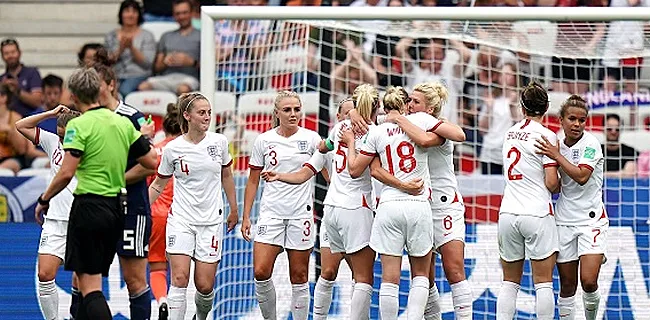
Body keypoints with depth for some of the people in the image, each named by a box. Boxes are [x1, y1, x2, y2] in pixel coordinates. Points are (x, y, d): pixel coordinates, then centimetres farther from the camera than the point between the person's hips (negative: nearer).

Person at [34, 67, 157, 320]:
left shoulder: (79, 125, -11)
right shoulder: (123, 123, 7)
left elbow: (66, 173, -17)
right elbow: (151, 162, 10)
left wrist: (44, 199, -2)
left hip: (89, 206, -7)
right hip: (116, 208, 7)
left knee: (90, 286, -7)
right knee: (92, 280, 17)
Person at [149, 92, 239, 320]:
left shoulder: (219, 142, 0)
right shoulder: (172, 149, -5)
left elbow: (226, 176, 15)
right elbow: (158, 184, 8)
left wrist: (233, 210, 19)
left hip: (211, 221, 1)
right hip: (181, 220, -1)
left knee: (205, 286, 0)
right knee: (180, 279, -14)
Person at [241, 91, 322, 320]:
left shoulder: (311, 138, 1)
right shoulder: (264, 141, 4)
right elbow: (253, 182, 10)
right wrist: (246, 217, 6)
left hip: (301, 214, -1)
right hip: (271, 213, 1)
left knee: (299, 276, 3)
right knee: (261, 272, -11)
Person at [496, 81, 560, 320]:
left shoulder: (511, 133, 11)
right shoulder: (545, 135, -8)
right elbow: (551, 183, -12)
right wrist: (558, 185, 10)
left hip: (508, 213, 5)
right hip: (537, 213, -5)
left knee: (509, 283, 10)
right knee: (543, 283, -2)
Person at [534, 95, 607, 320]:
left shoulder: (590, 144, -9)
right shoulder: (558, 146, 8)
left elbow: (581, 176, -24)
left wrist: (556, 156, -22)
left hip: (591, 219, -5)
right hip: (564, 221, 5)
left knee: (588, 281, -16)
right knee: (567, 286, 3)